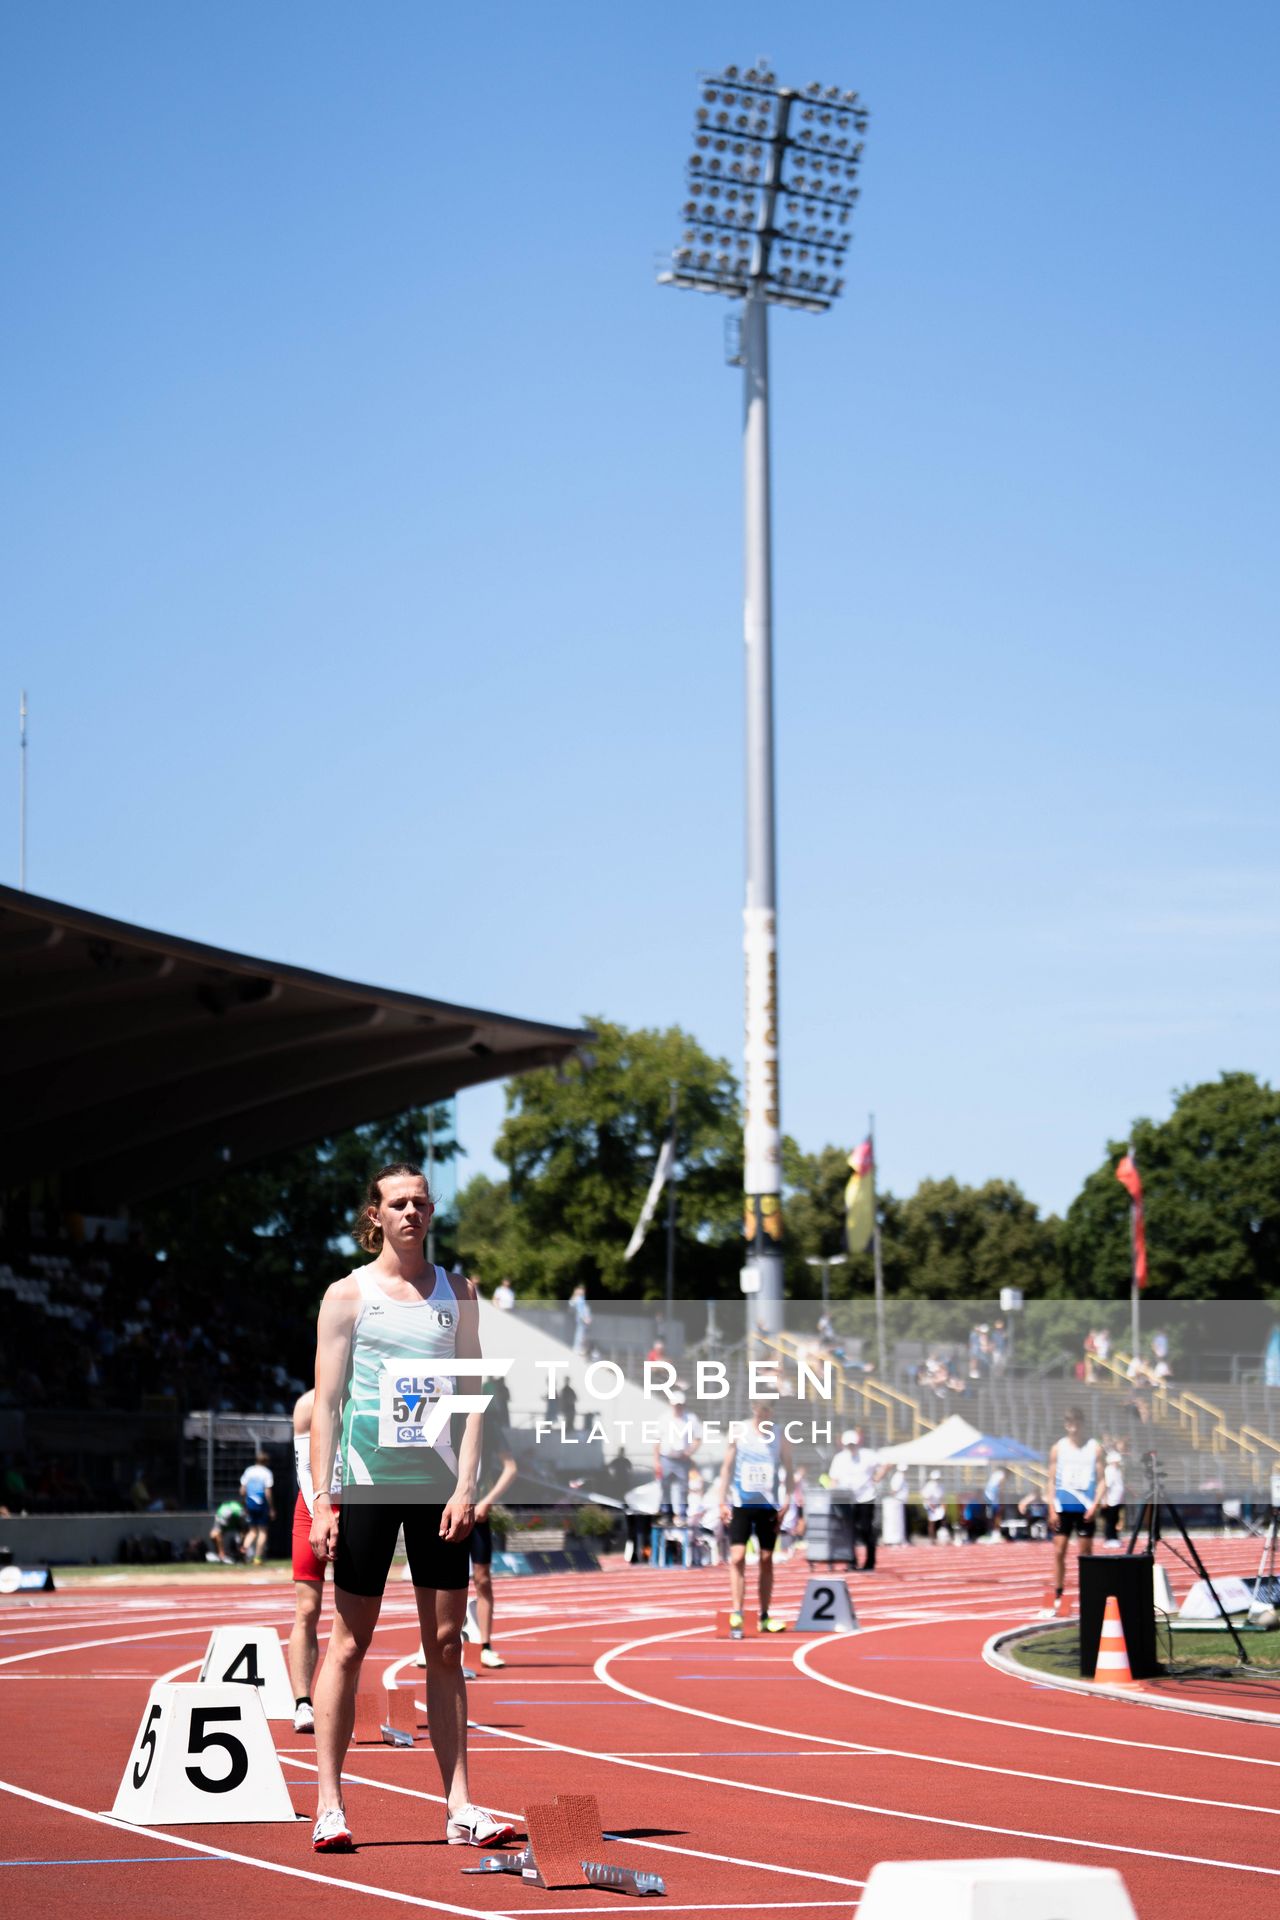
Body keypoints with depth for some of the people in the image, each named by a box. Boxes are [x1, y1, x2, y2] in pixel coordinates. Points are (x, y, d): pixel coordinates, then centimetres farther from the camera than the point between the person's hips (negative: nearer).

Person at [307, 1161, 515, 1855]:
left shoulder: (457, 1291, 11)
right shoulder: (348, 1294, 3)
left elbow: (472, 1395, 8)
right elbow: (326, 1402, 0)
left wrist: (465, 1486, -3)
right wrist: (321, 1499, -8)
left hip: (439, 1489, 3)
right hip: (367, 1485, -3)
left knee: (446, 1645, 3)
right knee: (348, 1644, -1)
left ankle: (459, 1808, 5)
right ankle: (329, 1804, 4)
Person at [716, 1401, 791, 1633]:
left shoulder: (780, 1435, 1)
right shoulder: (738, 1431, 0)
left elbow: (788, 1471, 5)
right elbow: (727, 1467, 4)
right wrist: (722, 1502, -2)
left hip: (769, 1505, 1)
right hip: (740, 1504, -1)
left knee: (766, 1560, 5)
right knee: (737, 1558, -11)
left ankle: (764, 1617, 14)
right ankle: (736, 1614, -12)